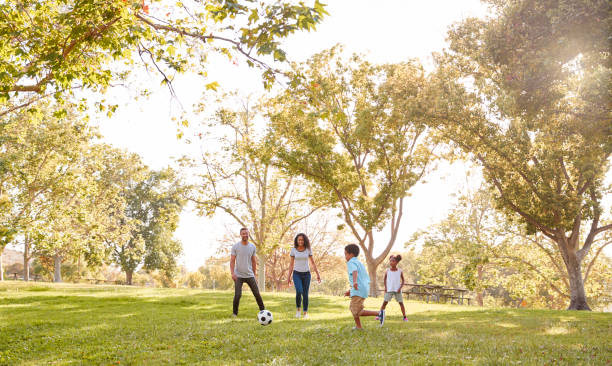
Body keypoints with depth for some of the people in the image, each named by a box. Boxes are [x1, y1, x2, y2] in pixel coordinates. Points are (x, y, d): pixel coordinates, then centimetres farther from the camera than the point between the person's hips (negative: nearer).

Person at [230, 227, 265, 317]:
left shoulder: (252, 247, 6)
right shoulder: (235, 246, -4)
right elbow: (232, 261, -5)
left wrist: (254, 274, 15)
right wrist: (232, 273, -16)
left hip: (250, 275, 3)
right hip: (239, 276, -3)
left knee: (257, 294, 3)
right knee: (238, 295, -10)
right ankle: (235, 313, 9)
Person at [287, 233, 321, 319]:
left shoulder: (308, 249, -2)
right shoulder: (293, 250, -3)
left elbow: (313, 263, 3)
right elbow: (291, 264, 1)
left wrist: (318, 275, -2)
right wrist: (289, 277, -1)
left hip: (306, 274, 1)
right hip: (297, 274, -1)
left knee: (305, 294, -2)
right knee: (299, 292, -21)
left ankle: (305, 312, 16)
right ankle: (298, 309, 2)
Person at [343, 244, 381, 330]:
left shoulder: (351, 263, -3)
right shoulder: (360, 263, 26)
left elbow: (355, 272, -26)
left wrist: (354, 282, -47)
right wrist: (350, 291, 34)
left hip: (358, 290, -10)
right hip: (365, 288, 10)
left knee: (356, 313, -11)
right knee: (352, 308, 24)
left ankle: (379, 313, -16)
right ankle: (358, 326, 24)